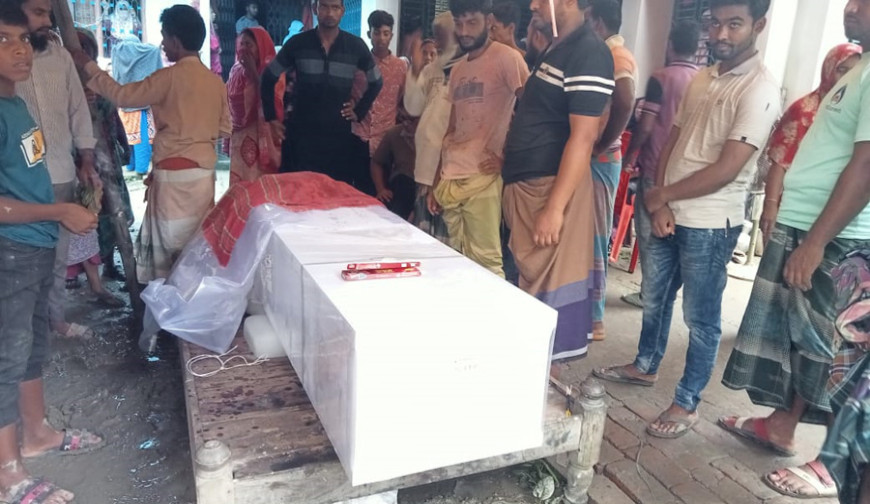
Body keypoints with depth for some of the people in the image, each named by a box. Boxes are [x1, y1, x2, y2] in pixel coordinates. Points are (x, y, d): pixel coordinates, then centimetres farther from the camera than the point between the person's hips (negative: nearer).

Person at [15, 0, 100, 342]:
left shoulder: (60, 55, 4)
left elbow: (78, 109, 9)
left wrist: (86, 161, 6)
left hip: (62, 176, 4)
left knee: (58, 257, 17)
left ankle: (56, 319, 33)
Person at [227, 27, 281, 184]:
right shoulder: (236, 71, 10)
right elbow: (229, 104, 15)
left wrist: (253, 71, -15)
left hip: (260, 138, -6)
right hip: (239, 139, 6)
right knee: (238, 184, 6)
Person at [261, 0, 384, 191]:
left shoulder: (356, 46, 2)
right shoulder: (297, 43, 1)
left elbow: (376, 82, 16)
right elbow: (268, 78, 10)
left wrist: (359, 112, 9)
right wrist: (271, 117, 6)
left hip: (339, 133, 1)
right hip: (301, 132, 0)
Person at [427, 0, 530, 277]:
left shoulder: (506, 57, -4)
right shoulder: (457, 70, 18)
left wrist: (508, 156, -11)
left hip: (482, 180, -7)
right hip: (451, 181, 7)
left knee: (485, 261, -6)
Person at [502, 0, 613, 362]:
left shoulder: (589, 52, -12)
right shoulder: (556, 50, 17)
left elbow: (583, 136, -20)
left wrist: (554, 207, -24)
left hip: (552, 186, -10)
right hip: (525, 184, 10)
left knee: (548, 283, -2)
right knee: (530, 277, 16)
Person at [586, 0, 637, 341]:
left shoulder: (616, 56, -13)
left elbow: (624, 105, -31)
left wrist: (599, 146, -22)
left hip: (598, 161, -9)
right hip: (585, 158, 9)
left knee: (594, 240, -2)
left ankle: (593, 320, 10)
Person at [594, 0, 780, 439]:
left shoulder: (759, 89, -14)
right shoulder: (701, 79, 9)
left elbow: (725, 170, -21)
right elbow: (672, 142, 9)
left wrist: (661, 195, -11)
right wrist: (661, 204, -5)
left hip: (711, 224, -7)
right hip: (670, 215, 7)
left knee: (701, 319, 6)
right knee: (654, 297, 20)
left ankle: (686, 404, 21)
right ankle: (645, 367, 41)